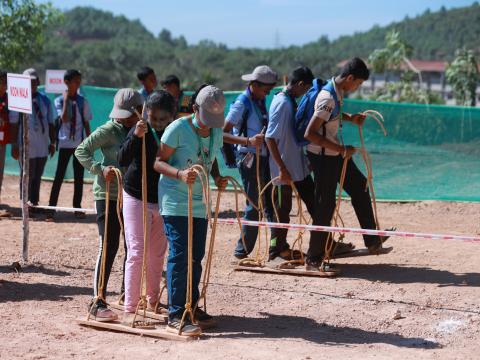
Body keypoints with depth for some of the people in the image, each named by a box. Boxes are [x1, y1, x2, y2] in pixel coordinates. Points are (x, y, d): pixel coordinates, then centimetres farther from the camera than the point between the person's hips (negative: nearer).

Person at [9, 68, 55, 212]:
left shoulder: (45, 100, 10)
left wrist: (52, 143, 8)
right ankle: (26, 203, 7)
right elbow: (14, 124, -4)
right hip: (26, 146, -4)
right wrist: (14, 145, -8)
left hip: (42, 145, 4)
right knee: (27, 176, -1)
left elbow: (51, 123, 13)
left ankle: (34, 203, 14)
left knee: (37, 176, 7)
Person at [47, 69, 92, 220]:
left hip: (80, 144, 3)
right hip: (65, 143, -3)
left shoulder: (82, 101, 3)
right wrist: (66, 100, -17)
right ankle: (51, 207, 1)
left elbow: (86, 123, 7)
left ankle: (77, 207, 15)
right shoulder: (59, 100, -5)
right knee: (59, 175, -3)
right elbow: (64, 119, -19)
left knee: (79, 176, 6)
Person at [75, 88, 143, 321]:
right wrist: (100, 169, -21)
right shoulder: (109, 130, -8)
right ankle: (98, 302, -9)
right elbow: (81, 150, -10)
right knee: (109, 247, -11)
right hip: (108, 195, -6)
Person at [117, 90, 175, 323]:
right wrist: (136, 137, -39)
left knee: (158, 254, 14)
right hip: (137, 199, -4)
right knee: (137, 253, -7)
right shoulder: (142, 132, -13)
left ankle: (153, 300, 30)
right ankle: (129, 308, -5)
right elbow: (123, 160, -26)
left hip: (164, 200, 4)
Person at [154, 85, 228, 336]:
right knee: (180, 255, -11)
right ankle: (175, 316, -8)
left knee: (196, 255, 12)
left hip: (199, 203, 7)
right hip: (175, 202, -7)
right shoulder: (178, 129, -14)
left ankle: (191, 306, 27)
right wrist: (180, 173, -29)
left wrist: (218, 178, 0)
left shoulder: (216, 132, 7)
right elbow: (159, 162, -12)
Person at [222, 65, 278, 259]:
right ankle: (242, 250, 5)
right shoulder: (242, 104, -15)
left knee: (270, 202, 11)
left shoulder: (260, 101, 10)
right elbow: (223, 134, -22)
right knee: (254, 206, -6)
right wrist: (248, 141, -32)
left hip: (264, 157, 8)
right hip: (249, 158, -8)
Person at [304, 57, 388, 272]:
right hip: (323, 157, -10)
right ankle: (313, 260, 4)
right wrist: (341, 149, -27)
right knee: (325, 207, -5)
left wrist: (350, 118, 7)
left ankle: (373, 242, 26)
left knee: (360, 188, 16)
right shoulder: (328, 99, -27)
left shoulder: (337, 91, 3)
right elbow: (309, 134, -31)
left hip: (335, 155, 10)